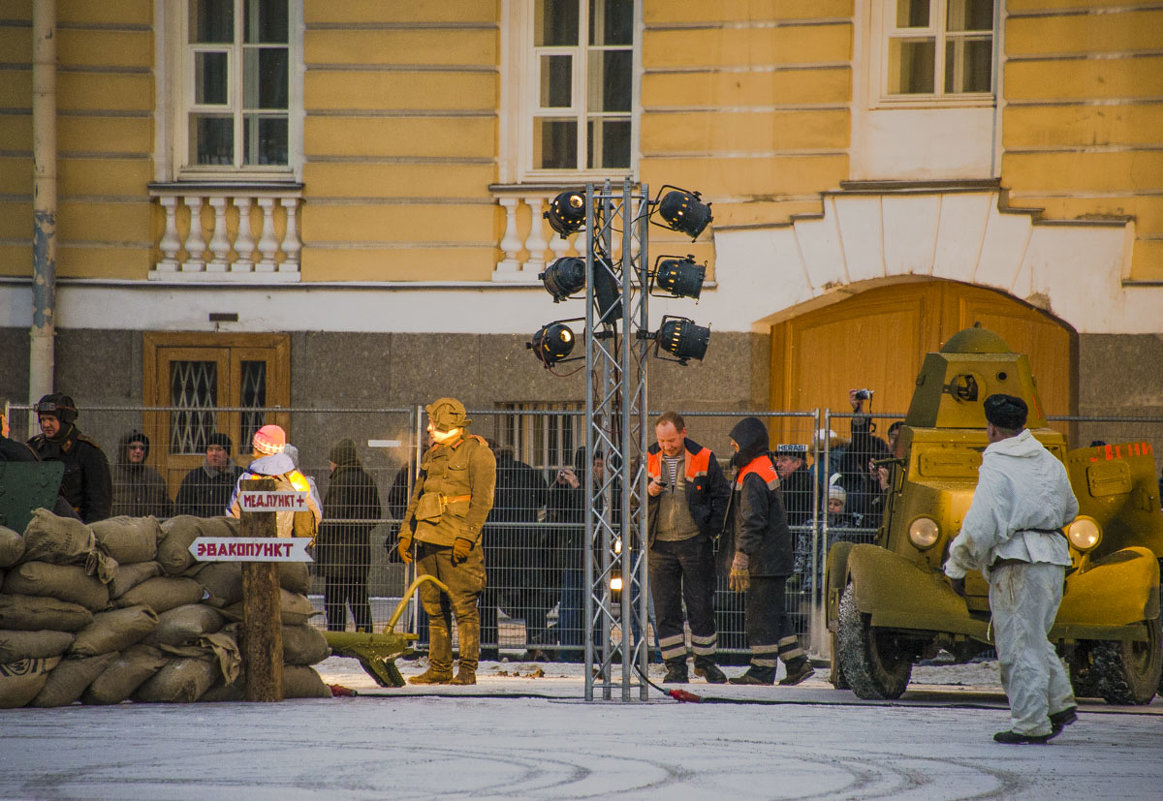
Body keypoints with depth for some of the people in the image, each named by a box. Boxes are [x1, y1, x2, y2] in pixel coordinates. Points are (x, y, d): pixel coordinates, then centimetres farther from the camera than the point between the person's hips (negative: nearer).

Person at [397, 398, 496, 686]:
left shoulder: (477, 453, -5)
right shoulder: (432, 455, 19)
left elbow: (482, 499, -12)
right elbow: (417, 497, 22)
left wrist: (466, 536, -20)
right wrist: (406, 534, 13)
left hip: (457, 542, -8)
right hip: (427, 540, 8)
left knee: (464, 607, -8)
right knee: (434, 608, 9)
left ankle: (467, 669, -8)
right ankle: (439, 668, 13)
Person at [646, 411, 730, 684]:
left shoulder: (704, 460, -2)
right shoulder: (649, 460, 3)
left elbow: (721, 496, 5)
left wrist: (711, 529, -4)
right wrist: (648, 492, -14)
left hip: (695, 542, -2)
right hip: (660, 545, 2)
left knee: (701, 605, 1)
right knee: (666, 609, 2)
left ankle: (706, 661, 14)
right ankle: (675, 666, 8)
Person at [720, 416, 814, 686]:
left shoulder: (753, 477, -17)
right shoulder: (768, 467, 15)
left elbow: (752, 522, -21)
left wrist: (740, 559, -21)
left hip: (764, 560, -10)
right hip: (774, 559, 10)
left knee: (760, 615, -5)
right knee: (773, 614, 15)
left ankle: (762, 670, -1)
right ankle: (797, 662, 16)